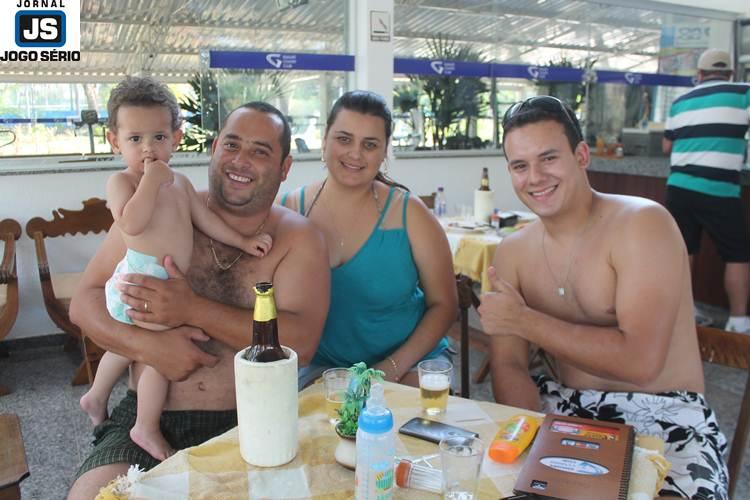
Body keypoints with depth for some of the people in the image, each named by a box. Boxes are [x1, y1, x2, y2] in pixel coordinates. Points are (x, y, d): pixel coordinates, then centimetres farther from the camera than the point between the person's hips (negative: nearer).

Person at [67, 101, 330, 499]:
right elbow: (84, 301, 5)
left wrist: (193, 310, -20)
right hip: (146, 419, 1)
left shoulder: (298, 238, -1)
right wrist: (148, 344, -15)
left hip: (249, 426, 0)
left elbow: (301, 343, -14)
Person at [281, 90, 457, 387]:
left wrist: (391, 369, -13)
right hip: (323, 365, 1)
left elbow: (443, 304, -4)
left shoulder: (409, 214, -7)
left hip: (409, 364, 0)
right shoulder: (289, 209, -3)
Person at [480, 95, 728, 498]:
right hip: (568, 408, 5)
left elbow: (640, 362, -24)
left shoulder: (643, 223, -14)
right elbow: (508, 366, -1)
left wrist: (524, 320, -18)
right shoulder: (513, 252, 3)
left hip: (664, 418, -4)